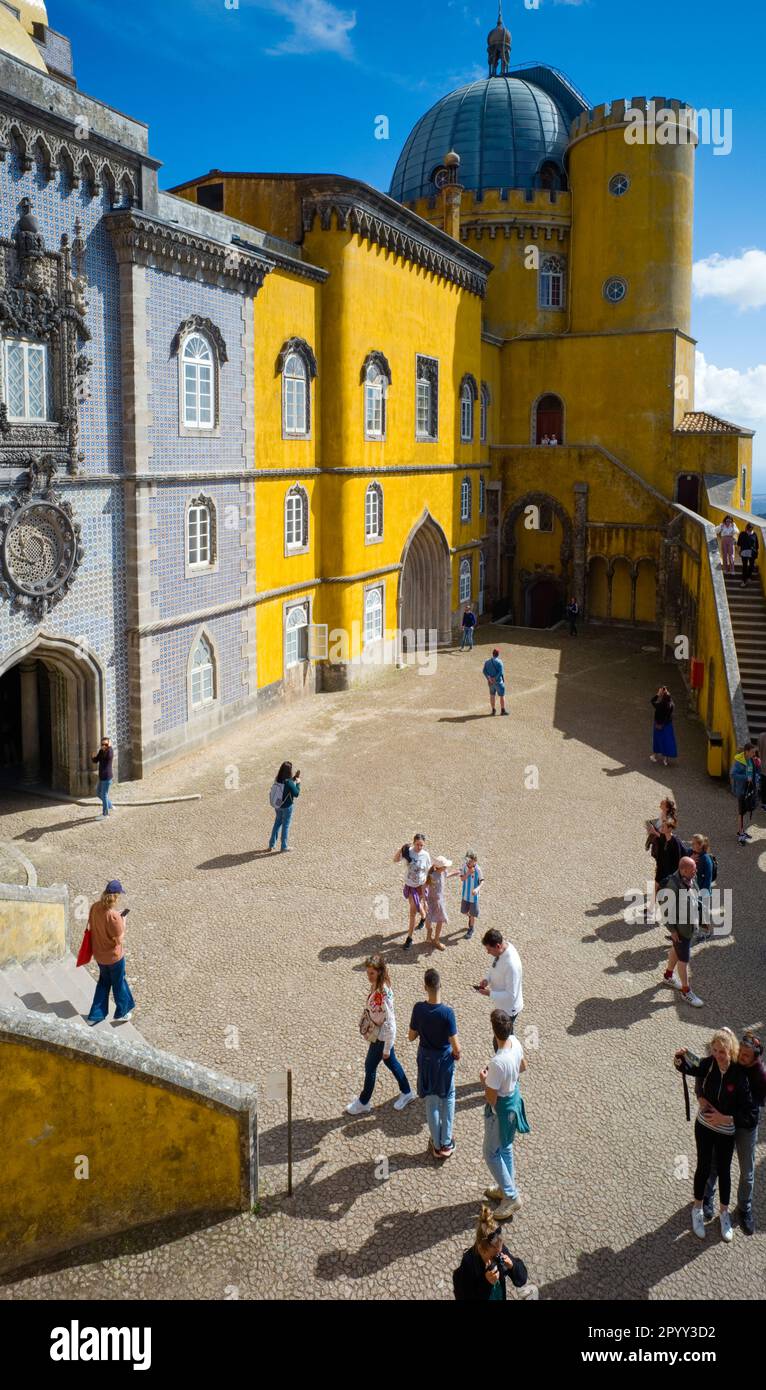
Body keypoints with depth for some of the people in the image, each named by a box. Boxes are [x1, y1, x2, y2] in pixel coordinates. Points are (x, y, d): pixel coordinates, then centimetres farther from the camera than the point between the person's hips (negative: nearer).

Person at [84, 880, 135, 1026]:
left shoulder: (95, 907, -12)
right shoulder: (113, 915, -33)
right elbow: (119, 940, -24)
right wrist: (123, 922, -12)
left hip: (98, 954, 6)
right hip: (114, 956, -6)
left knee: (103, 982, 26)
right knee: (119, 983, 19)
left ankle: (95, 1015, 32)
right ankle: (121, 1013, 39)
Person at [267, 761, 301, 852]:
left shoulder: (277, 780, -7)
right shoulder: (289, 782, -27)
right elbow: (296, 794, -17)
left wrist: (295, 778, 10)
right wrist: (298, 783, -6)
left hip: (277, 806, 6)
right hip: (287, 807, -6)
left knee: (277, 823, 22)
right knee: (285, 826, 10)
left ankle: (271, 844, 30)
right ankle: (284, 847, 22)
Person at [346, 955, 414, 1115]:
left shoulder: (384, 995, -33)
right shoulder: (375, 987, -7)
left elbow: (389, 1023, -27)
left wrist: (387, 1048, -19)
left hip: (381, 1037, -8)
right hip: (375, 1033, 8)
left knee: (370, 1067, 10)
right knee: (391, 1062, 24)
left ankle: (363, 1103, 31)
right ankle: (406, 1092, 43)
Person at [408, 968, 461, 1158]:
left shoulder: (419, 1009, -19)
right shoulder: (447, 1012, -26)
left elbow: (411, 1037, -6)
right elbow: (455, 1046, -21)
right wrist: (457, 1054, 0)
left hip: (426, 1060, 2)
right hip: (444, 1060, -2)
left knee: (431, 1102, 18)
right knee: (448, 1099, 20)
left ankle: (437, 1145, 31)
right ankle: (446, 1143, 29)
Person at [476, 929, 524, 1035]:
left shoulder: (511, 965, -38)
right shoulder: (504, 947, -12)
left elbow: (511, 995, -30)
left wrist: (489, 993, -25)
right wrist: (488, 979, -7)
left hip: (508, 1008, -8)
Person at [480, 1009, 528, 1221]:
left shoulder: (497, 1063, -38)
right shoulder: (515, 1042, -14)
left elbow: (491, 1098, -26)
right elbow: (523, 1067, 8)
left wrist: (484, 1079, -11)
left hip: (501, 1110, -8)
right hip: (514, 1098, 8)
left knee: (492, 1154, 13)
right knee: (505, 1148, 27)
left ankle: (511, 1197, 23)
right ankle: (506, 1188, 44)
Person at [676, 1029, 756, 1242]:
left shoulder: (739, 1076, -24)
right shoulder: (709, 1064, -16)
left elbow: (751, 1113, -22)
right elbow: (691, 1069, 8)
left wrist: (725, 1118, -25)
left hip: (726, 1132, -2)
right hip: (703, 1126, 2)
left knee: (724, 1170, 16)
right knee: (703, 1167, 14)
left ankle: (724, 1212, 39)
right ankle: (697, 1210, 35)